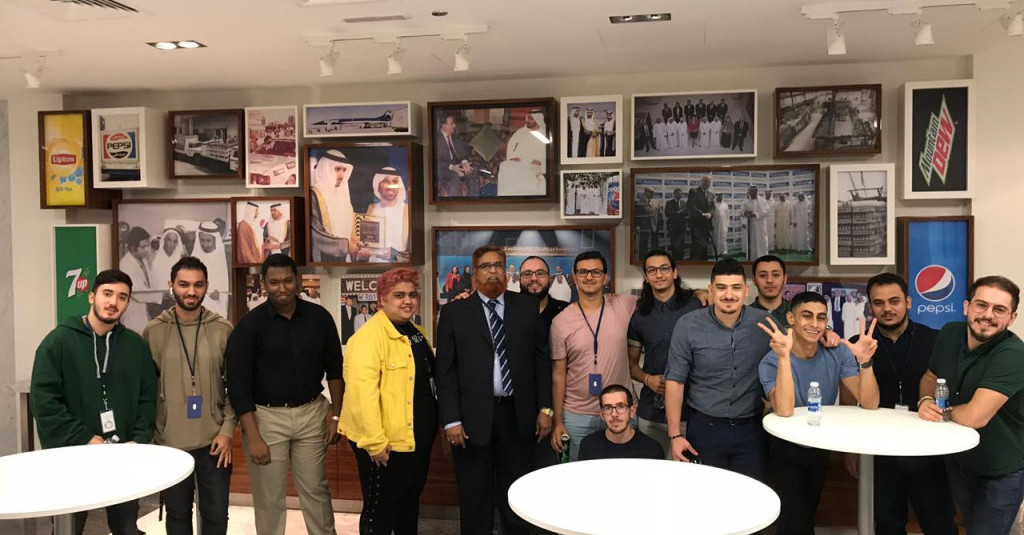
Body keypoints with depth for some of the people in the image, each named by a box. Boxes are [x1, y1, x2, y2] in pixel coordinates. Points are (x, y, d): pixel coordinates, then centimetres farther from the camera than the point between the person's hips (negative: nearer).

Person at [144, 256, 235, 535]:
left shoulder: (223, 329, -1)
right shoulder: (153, 331, -1)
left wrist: (227, 430, -5)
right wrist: (149, 435, 0)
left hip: (214, 441, 0)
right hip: (170, 441, 0)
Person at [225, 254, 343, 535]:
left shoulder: (319, 317, 0)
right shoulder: (250, 325, -8)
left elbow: (334, 368, 10)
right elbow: (238, 384, -9)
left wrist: (335, 414, 5)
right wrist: (254, 437, -13)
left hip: (312, 413, 2)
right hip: (266, 416, -2)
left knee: (315, 489, 10)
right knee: (269, 498, 7)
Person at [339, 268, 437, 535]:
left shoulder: (417, 333, 10)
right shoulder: (369, 337, -18)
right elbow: (362, 393, -24)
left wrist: (431, 427, 18)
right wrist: (375, 442, -26)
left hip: (417, 439, 8)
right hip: (387, 443, -8)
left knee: (410, 502, 21)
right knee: (380, 509, 6)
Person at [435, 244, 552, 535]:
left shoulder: (527, 307, 6)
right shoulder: (454, 312, 1)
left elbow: (541, 358, 6)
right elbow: (445, 370, -2)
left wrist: (545, 408, 1)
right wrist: (451, 420, -8)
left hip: (517, 415, 1)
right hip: (473, 418, -1)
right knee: (475, 500, 10)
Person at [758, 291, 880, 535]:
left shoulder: (838, 353, -14)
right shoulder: (771, 362, -25)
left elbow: (869, 403, -20)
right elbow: (785, 410, -40)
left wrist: (864, 361, -36)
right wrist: (784, 357, -47)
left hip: (820, 447, 4)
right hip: (786, 450, -4)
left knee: (808, 513, 24)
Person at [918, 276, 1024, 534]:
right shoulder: (950, 334, -9)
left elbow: (975, 416, -36)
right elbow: (930, 377, 8)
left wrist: (942, 409, -15)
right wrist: (926, 401, -14)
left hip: (1001, 473, -6)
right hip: (958, 460, 6)